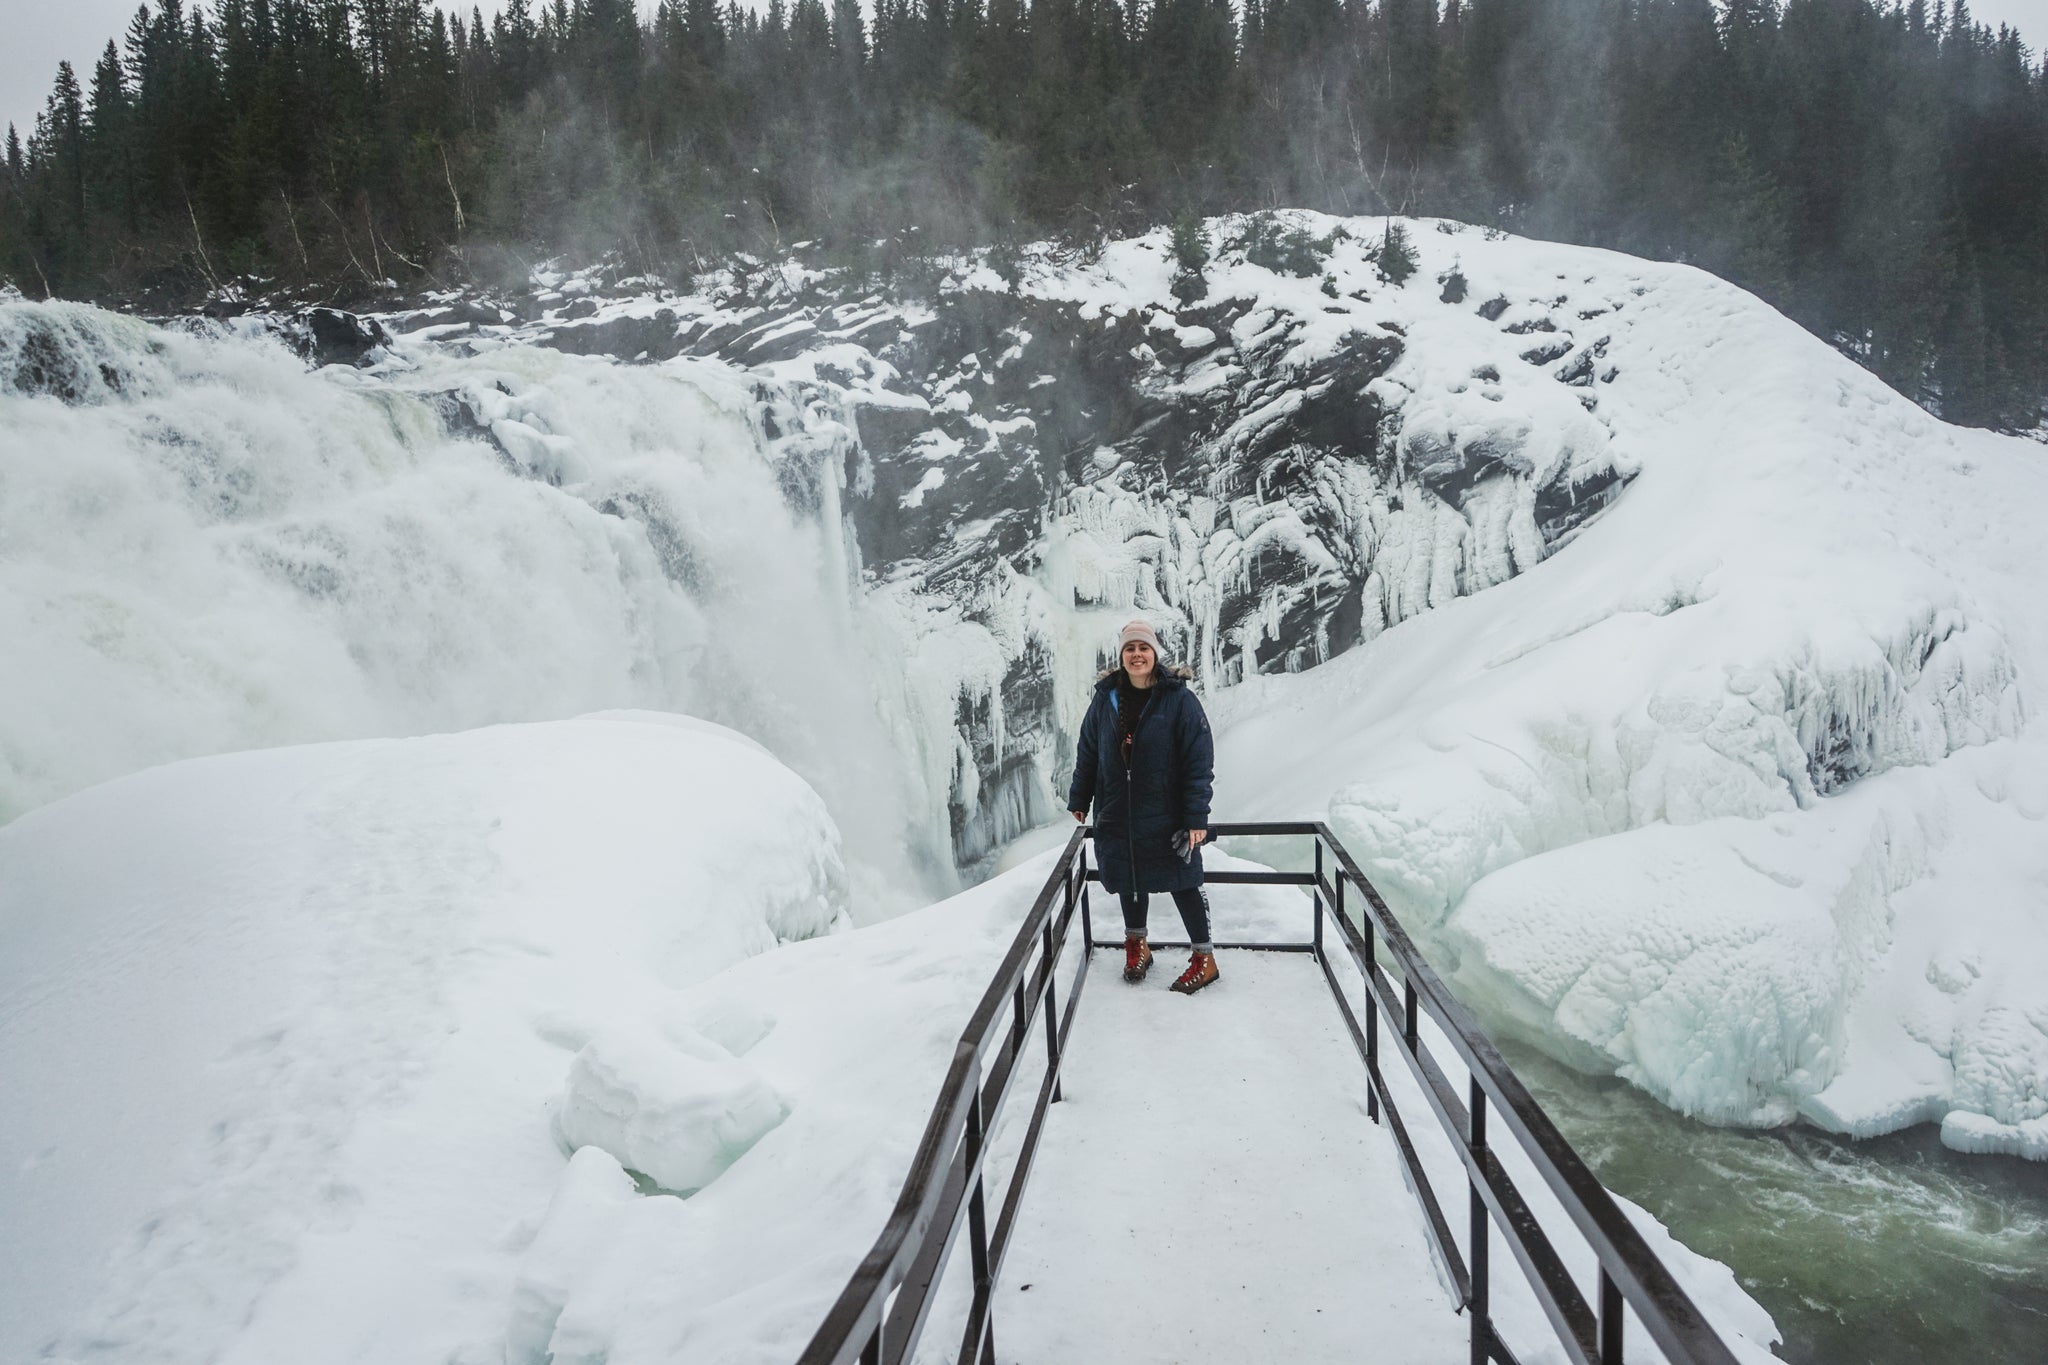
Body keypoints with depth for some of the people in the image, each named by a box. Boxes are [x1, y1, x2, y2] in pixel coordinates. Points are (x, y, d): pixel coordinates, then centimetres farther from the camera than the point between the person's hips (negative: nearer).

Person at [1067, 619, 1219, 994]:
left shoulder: (1179, 699, -10)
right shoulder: (1106, 699, 3)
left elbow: (1199, 761, -11)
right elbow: (1087, 753, 12)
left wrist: (1197, 817, -15)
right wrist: (1078, 800, 12)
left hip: (1167, 817, -4)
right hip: (1118, 815, 4)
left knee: (1182, 883, 2)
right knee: (1130, 879, 15)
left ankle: (1204, 958, 17)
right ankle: (1136, 945, 36)